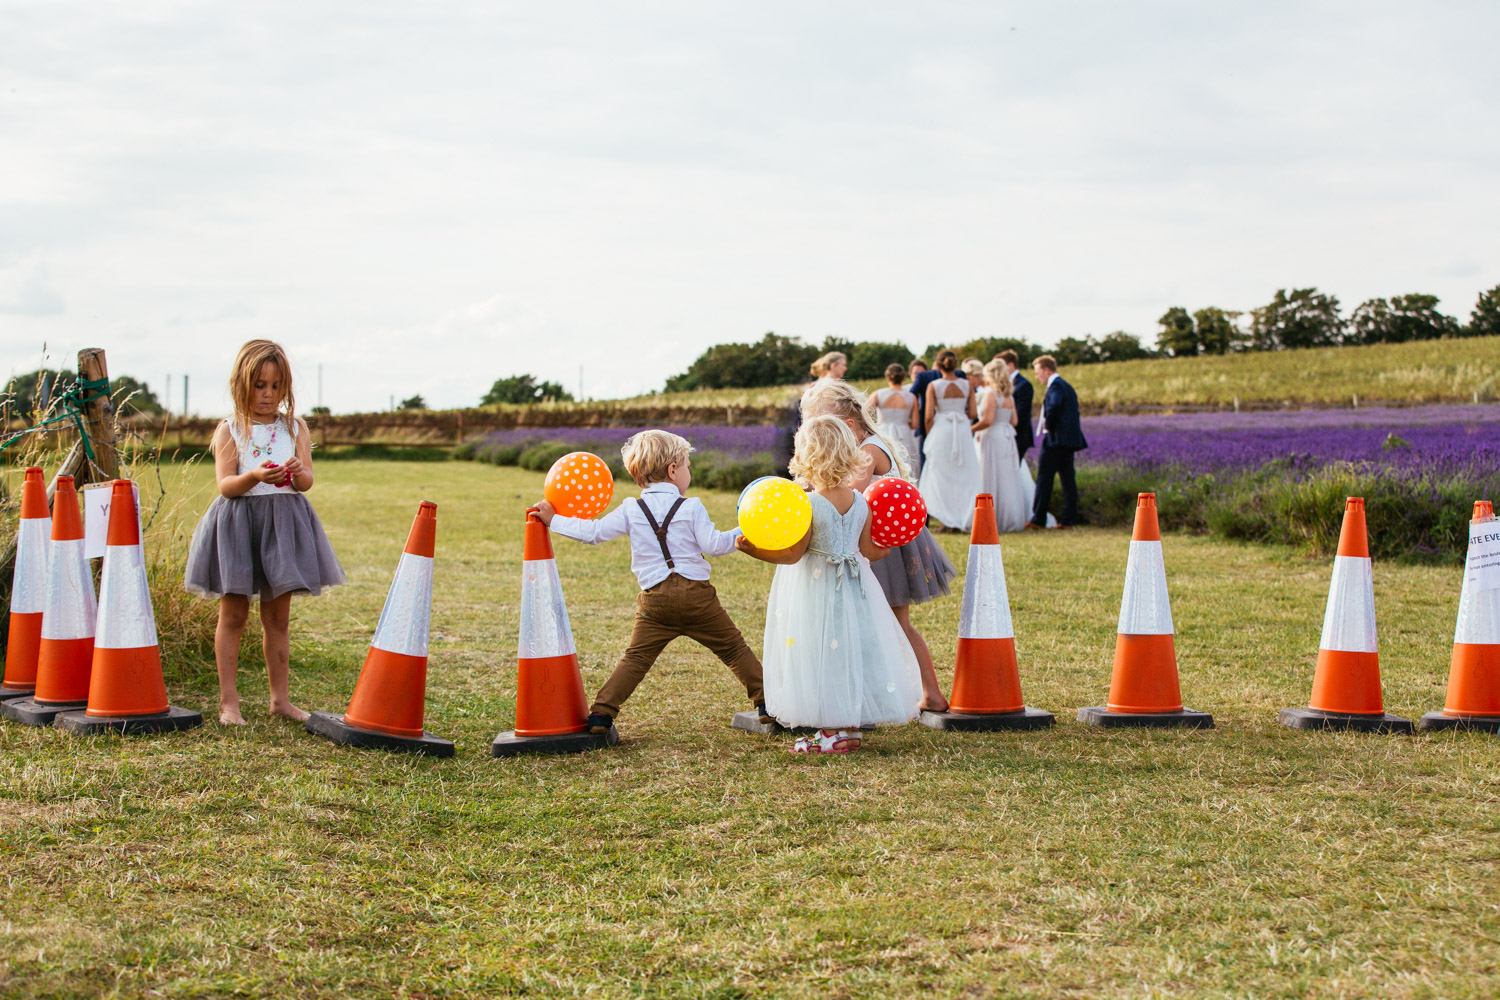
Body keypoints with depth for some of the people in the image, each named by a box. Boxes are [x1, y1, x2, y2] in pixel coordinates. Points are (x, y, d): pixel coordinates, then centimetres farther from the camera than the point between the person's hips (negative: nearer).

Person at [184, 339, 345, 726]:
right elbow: (225, 484, -10)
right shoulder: (230, 431, 0)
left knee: (278, 615, 8)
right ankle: (229, 701, 6)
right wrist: (255, 476, -29)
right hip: (238, 522, -2)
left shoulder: (295, 428, 7)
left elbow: (306, 482, 0)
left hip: (283, 521, 2)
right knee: (233, 613, 0)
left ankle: (280, 697, 17)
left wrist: (298, 473, -24)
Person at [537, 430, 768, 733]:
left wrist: (554, 520, 16)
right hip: (696, 594, -1)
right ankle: (766, 701, 11)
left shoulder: (631, 511, 5)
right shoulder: (691, 508, 0)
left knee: (636, 658, 5)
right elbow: (713, 544, -5)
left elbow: (593, 532, 5)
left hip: (655, 599, 2)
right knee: (733, 648, 9)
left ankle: (602, 712, -4)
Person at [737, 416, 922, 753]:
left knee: (823, 655, 2)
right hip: (854, 586, 6)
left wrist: (752, 549, -18)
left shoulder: (807, 505, -18)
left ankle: (835, 730, 5)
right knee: (851, 648, 13)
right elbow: (865, 550, 6)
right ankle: (850, 725, 19)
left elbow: (793, 554, -17)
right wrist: (884, 549, 26)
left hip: (815, 589, -6)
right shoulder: (860, 503, -1)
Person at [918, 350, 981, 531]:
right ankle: (962, 519, 7)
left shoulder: (933, 386, -5)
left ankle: (945, 519, 4)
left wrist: (929, 435, 7)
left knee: (941, 476, 6)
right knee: (964, 476, 9)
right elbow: (972, 414, 3)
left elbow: (929, 416, -8)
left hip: (941, 429, -2)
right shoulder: (967, 385, 2)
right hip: (963, 430, 2)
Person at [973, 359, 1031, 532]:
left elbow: (987, 420, -21)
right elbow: (1014, 421, 14)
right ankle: (1012, 518, 13)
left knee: (993, 481, -3)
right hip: (1008, 439, 8)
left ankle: (995, 520, -2)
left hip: (993, 439, -8)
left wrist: (971, 430, -8)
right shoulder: (1009, 396, 12)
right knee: (1009, 480, 11)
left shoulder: (990, 394, -12)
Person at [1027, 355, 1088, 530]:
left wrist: (1047, 426, -13)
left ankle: (1038, 520, -7)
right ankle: (1068, 520, 5)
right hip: (1069, 440, 10)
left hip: (1055, 440, -10)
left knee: (1044, 478, -6)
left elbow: (1054, 406, -27)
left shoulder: (1055, 386, -9)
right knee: (1068, 480, 6)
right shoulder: (1067, 386, 21)